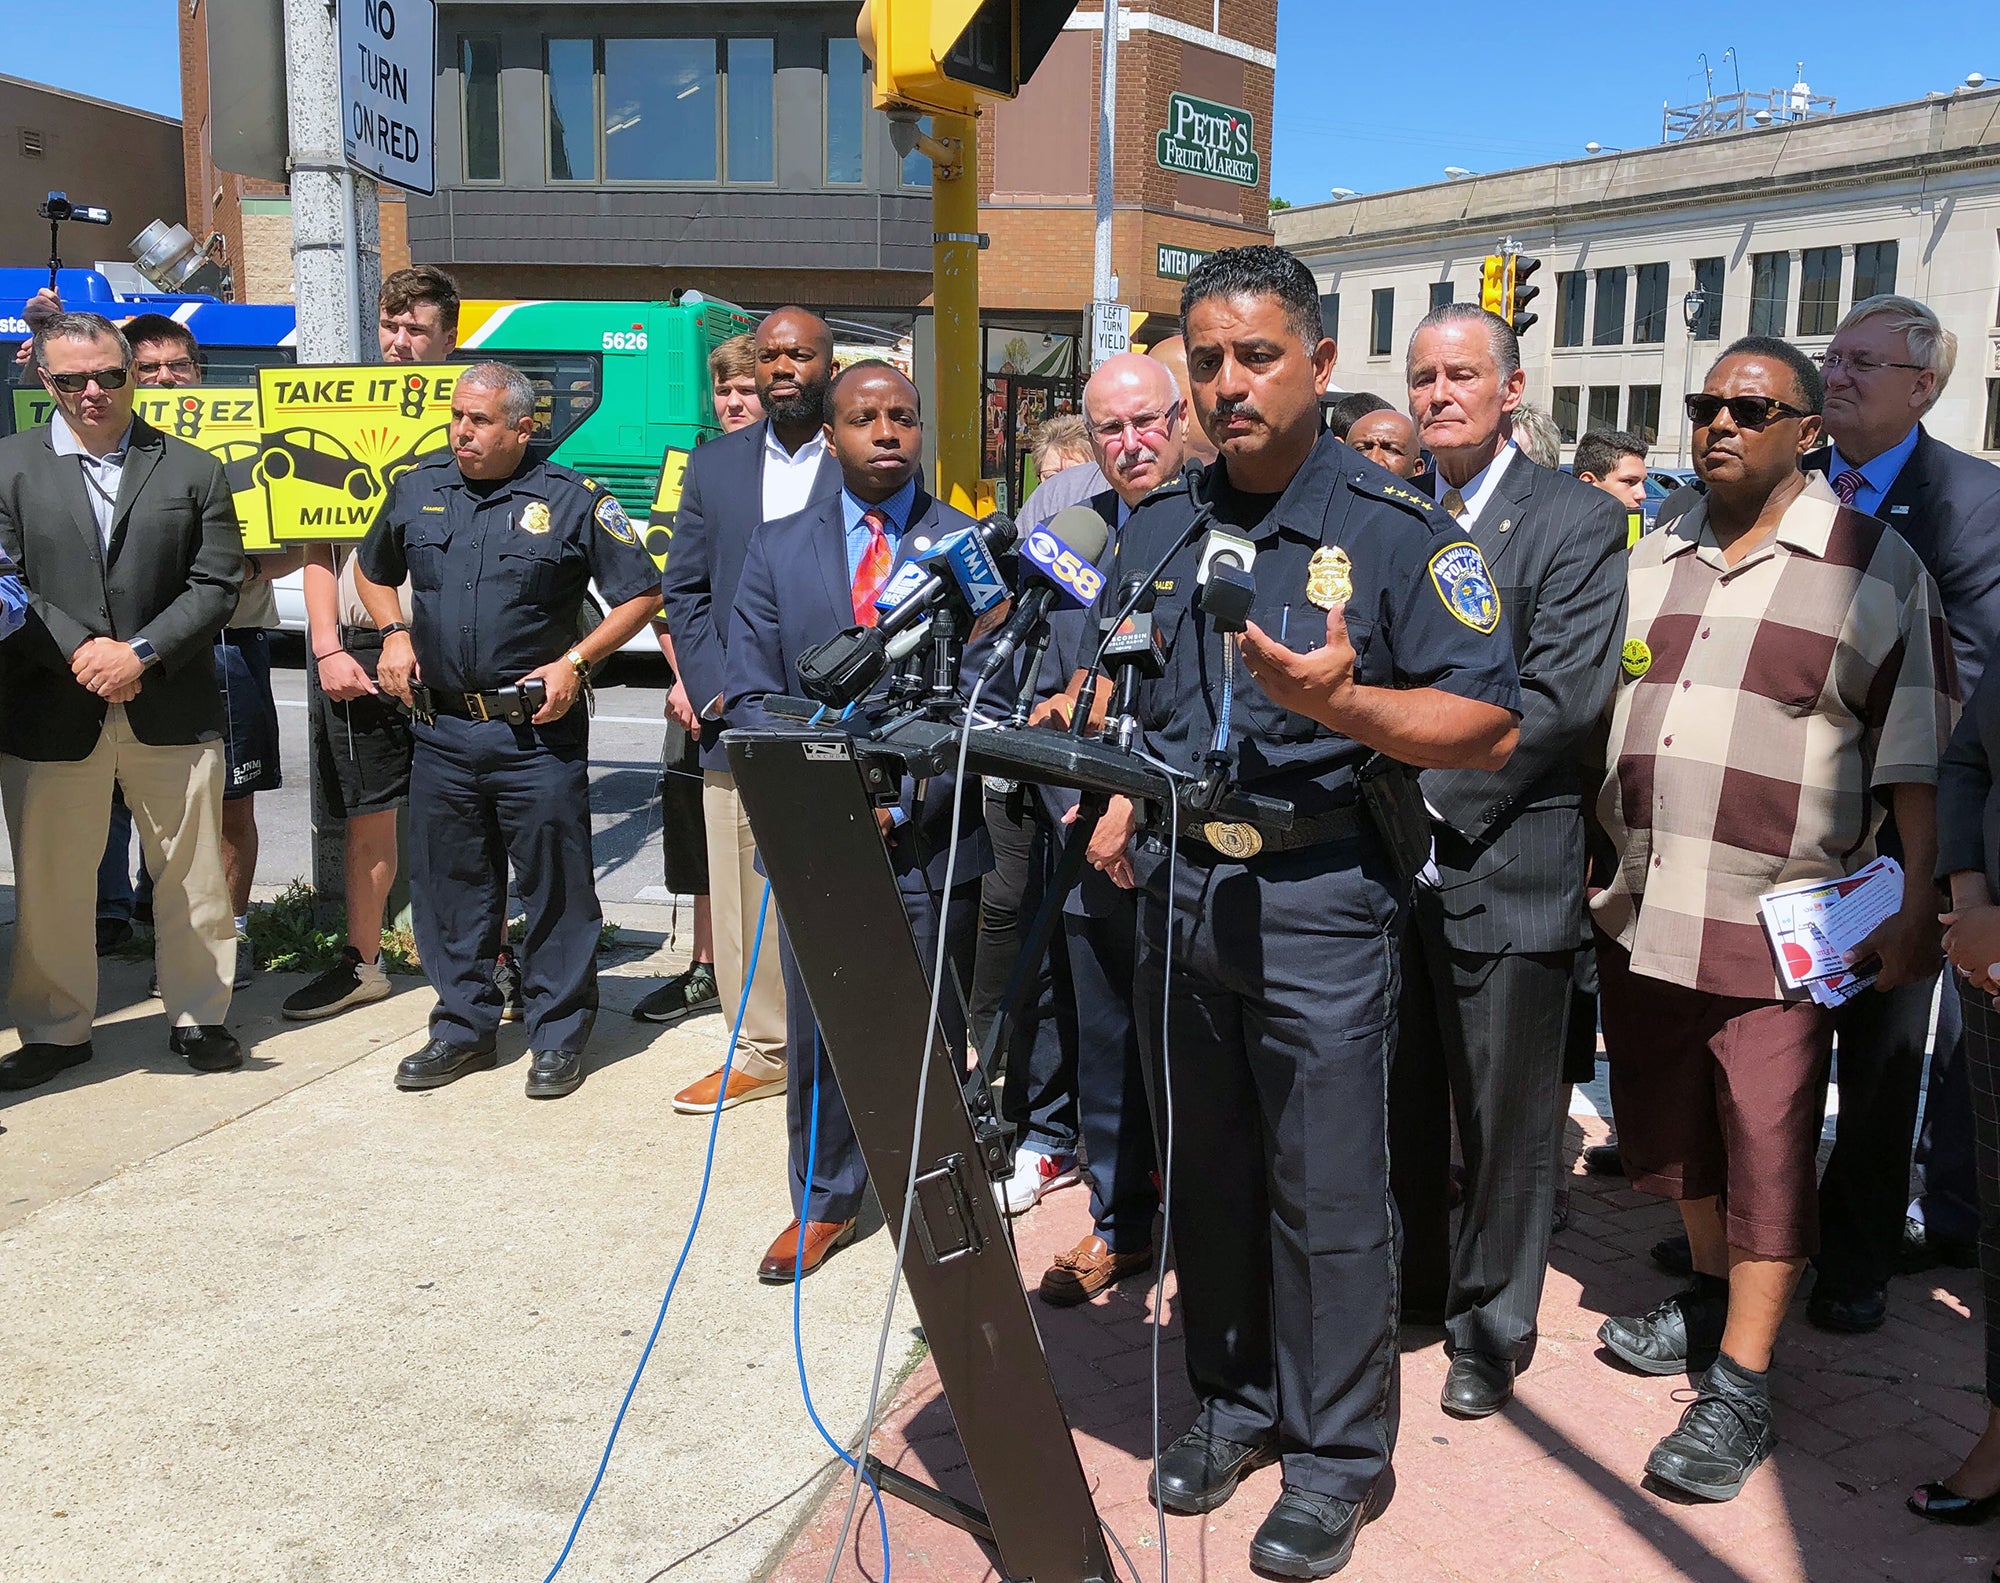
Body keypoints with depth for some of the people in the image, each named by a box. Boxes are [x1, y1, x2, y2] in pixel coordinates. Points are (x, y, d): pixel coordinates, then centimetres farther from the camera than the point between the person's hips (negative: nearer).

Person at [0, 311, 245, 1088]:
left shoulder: (192, 470, 6)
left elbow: (216, 584, 0)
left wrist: (141, 654, -11)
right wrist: (79, 650, -14)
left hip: (173, 711, 0)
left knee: (193, 877, 8)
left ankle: (198, 1016, 23)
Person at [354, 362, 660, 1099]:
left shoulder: (572, 501, -5)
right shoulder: (417, 490, 9)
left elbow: (640, 595, -2)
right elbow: (373, 570, 25)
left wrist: (574, 662, -11)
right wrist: (394, 634, 8)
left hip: (538, 732, -4)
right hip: (443, 727, 4)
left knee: (556, 885, 1)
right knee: (447, 884, 11)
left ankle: (559, 1035, 14)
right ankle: (463, 1026, 25)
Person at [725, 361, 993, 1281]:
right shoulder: (777, 549, 8)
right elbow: (750, 696, 4)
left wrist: (901, 798, -13)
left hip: (931, 843, -2)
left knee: (932, 1035, 8)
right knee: (817, 1032, 11)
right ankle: (824, 1204, 30)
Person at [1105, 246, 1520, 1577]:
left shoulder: (1396, 530, -7)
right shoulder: (1157, 531, 10)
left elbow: (1491, 725, -12)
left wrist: (1341, 700, -26)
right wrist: (1123, 804, 6)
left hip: (1317, 903, -5)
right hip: (1180, 892, 5)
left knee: (1327, 1191, 2)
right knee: (1209, 1168, 15)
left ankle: (1335, 1454, 20)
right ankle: (1233, 1401, 33)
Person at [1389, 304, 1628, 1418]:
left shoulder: (1579, 521, -5)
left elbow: (1564, 695, -14)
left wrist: (1439, 789, -18)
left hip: (1505, 867, -4)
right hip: (1387, 864, 5)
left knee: (1505, 1114, 8)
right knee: (1399, 1098, 17)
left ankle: (1492, 1327, 26)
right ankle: (1410, 1282, 38)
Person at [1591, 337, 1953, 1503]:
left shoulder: (1876, 567, -4)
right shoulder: (1653, 559, 11)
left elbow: (1919, 755, -4)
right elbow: (1594, 712, 17)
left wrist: (1915, 905, -8)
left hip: (1778, 927, -5)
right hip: (1641, 913, 6)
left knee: (1766, 1154, 1)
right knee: (1671, 1130, 18)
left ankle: (1740, 1386, 11)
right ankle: (1711, 1296, 40)